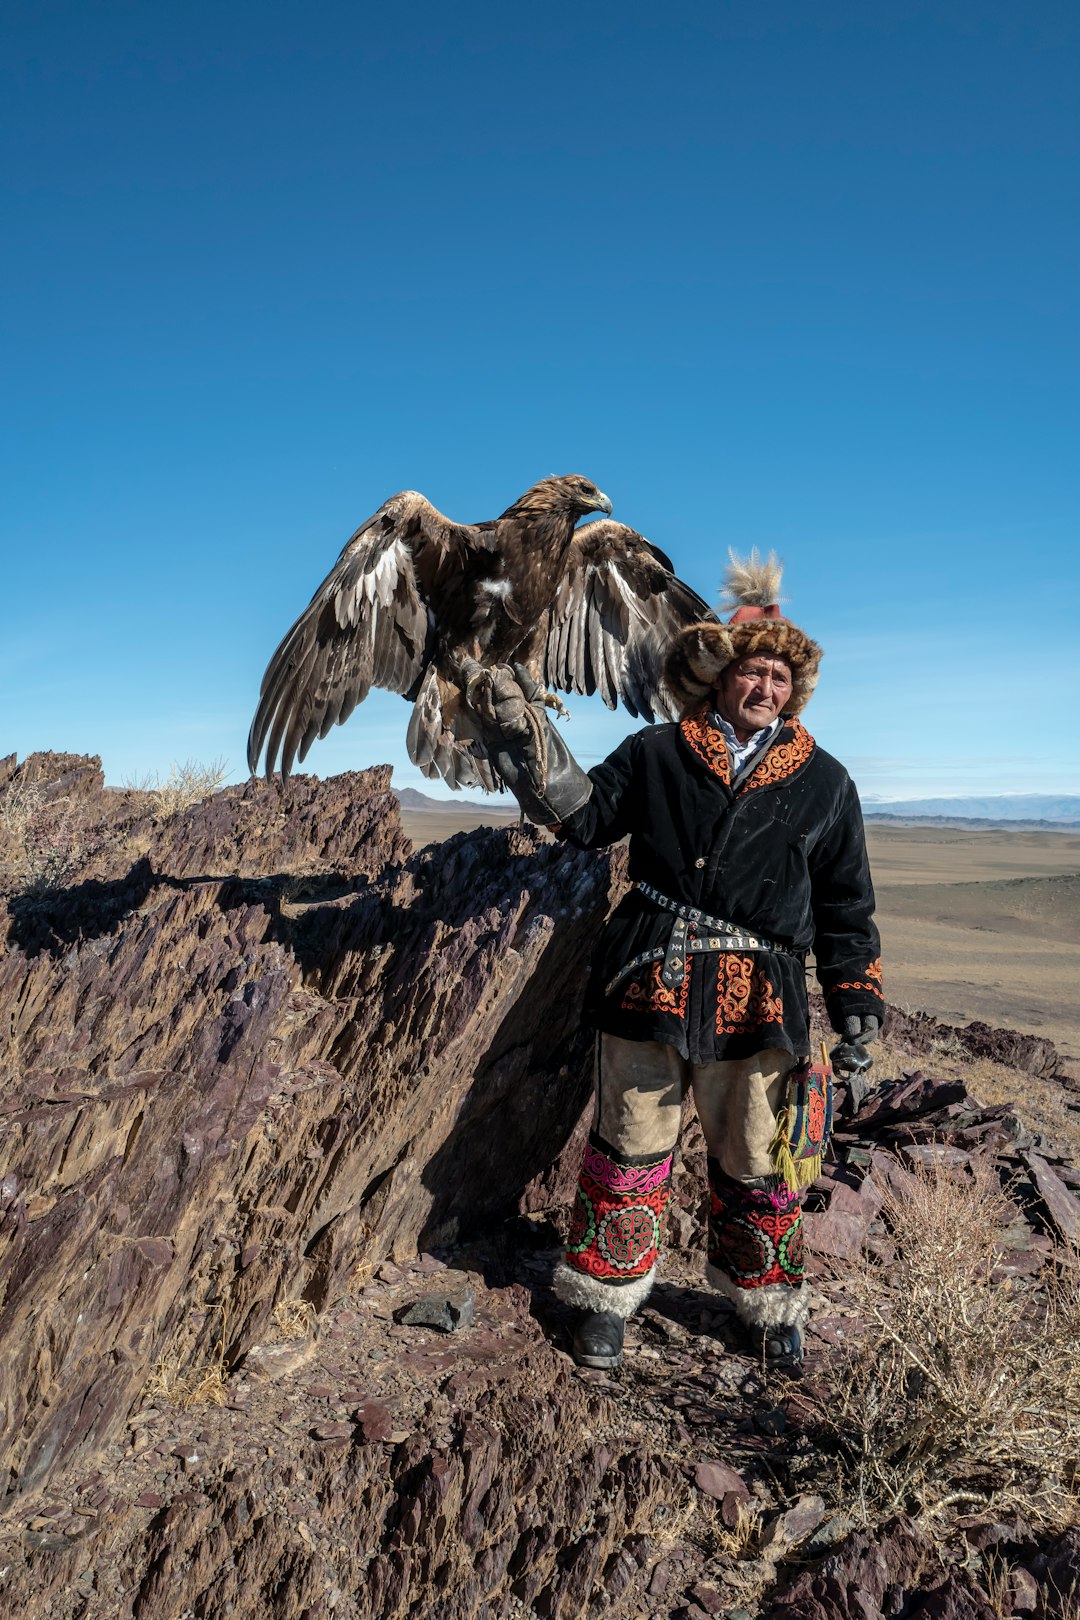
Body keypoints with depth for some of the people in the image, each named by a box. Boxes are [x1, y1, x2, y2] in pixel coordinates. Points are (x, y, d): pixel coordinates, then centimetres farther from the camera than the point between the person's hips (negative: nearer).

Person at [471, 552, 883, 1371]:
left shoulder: (823, 782, 8)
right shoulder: (658, 753, 6)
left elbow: (846, 906, 11)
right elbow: (584, 814, 5)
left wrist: (859, 1008, 7)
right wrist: (527, 739, -7)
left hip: (758, 997, 1)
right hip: (650, 979, 0)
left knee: (756, 1158, 13)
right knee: (630, 1143, 9)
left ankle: (768, 1303, 36)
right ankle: (609, 1296, 29)